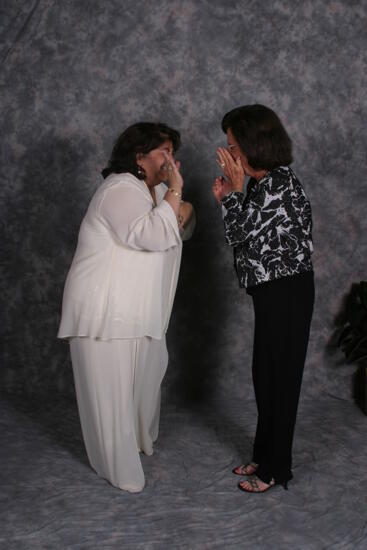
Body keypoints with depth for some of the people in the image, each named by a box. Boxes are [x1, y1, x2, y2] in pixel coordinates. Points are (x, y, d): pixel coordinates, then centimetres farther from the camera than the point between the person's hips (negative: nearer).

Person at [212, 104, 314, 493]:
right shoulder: (261, 183, 10)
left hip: (287, 292, -9)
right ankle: (264, 455, 32)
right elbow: (245, 237, 12)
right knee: (264, 374, 17)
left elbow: (242, 232, -16)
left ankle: (276, 469, 16)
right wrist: (227, 198, 4)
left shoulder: (280, 183, -19)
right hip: (272, 291, 9)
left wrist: (235, 188, -8)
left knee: (280, 377, 1)